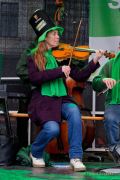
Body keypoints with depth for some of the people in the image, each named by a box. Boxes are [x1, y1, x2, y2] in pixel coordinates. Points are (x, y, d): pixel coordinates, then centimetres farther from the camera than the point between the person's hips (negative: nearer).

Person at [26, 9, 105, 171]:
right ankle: (35, 153, 4)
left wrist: (94, 62, -9)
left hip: (61, 99, 3)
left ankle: (75, 157, -24)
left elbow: (79, 77, 5)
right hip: (42, 100, -3)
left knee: (74, 110, -31)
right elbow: (34, 78, -14)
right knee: (52, 128, -29)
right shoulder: (34, 56, 4)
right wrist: (59, 71, -18)